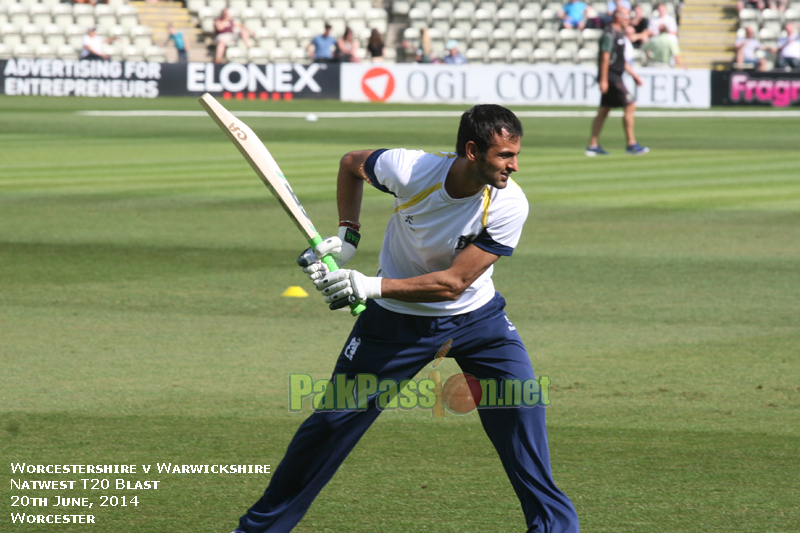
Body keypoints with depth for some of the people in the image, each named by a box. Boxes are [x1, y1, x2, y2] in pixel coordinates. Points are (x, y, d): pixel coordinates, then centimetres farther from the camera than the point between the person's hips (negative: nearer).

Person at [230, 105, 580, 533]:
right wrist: (345, 236, -10)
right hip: (396, 320, -1)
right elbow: (352, 163, -1)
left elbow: (454, 283, -26)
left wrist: (371, 287, -33)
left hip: (475, 316, 1)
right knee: (334, 419, -1)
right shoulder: (408, 169, -25)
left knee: (522, 405, -16)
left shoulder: (509, 205, -24)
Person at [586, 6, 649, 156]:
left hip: (615, 77, 10)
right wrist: (603, 80, -22)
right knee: (630, 106, -10)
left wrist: (634, 74, 24)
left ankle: (593, 146, 11)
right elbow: (605, 57, -18)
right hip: (610, 76, -10)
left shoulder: (619, 34, 18)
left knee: (603, 111, 10)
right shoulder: (609, 34, -13)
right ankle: (631, 145, -8)